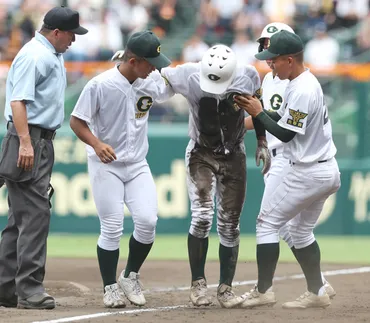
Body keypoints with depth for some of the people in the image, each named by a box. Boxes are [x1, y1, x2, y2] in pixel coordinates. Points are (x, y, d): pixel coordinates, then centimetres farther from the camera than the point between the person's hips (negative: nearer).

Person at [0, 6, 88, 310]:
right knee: (35, 214, -12)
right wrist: (25, 143, -27)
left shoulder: (53, 55, 18)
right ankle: (29, 289, -13)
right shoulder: (34, 55, -13)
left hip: (43, 141, 10)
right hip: (30, 139, -10)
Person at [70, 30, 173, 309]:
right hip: (106, 165, -4)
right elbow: (76, 121, -11)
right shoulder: (100, 85, -16)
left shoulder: (151, 83, -1)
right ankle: (111, 287, 11)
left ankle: (131, 277, 13)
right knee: (112, 229, -5)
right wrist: (97, 144, -28)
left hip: (137, 165, 5)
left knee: (148, 222, -8)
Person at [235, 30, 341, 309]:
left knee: (268, 222, -2)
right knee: (301, 230, 20)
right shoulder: (307, 82, 11)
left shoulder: (302, 91, -21)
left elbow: (285, 134, -19)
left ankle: (263, 291, -2)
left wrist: (258, 112, -9)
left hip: (307, 174, -10)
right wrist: (256, 111, 3)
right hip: (327, 171, 10)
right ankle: (317, 293, 21)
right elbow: (285, 119, 16)